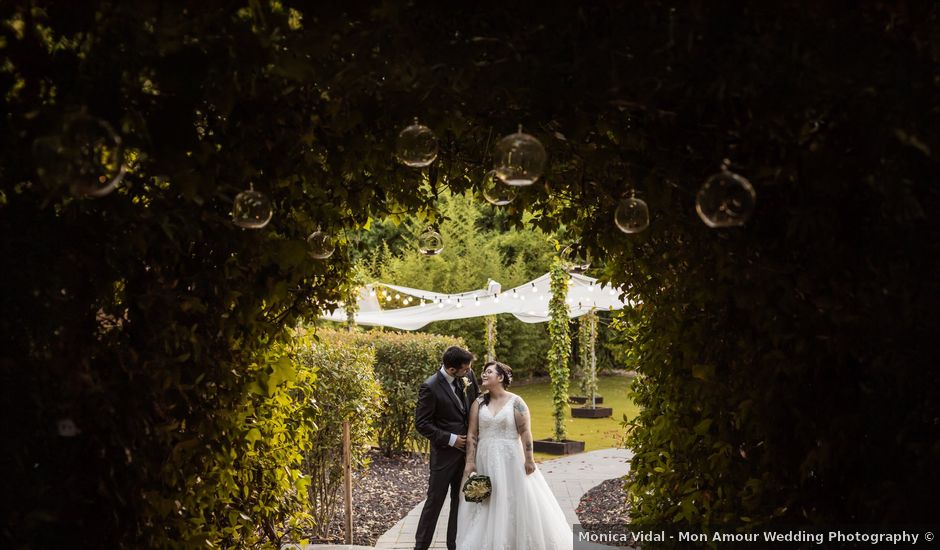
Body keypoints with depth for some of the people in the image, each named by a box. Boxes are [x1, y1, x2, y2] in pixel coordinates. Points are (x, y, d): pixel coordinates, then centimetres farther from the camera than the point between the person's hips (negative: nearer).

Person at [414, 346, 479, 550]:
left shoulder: (468, 376, -3)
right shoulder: (430, 388, -19)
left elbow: (477, 400, 16)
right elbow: (422, 424, -14)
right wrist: (450, 439, -16)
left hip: (466, 449, 6)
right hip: (445, 453, -6)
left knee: (461, 500, 13)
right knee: (435, 500, 2)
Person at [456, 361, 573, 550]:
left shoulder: (515, 401, -5)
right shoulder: (479, 402, 3)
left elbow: (525, 432, -7)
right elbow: (472, 434, 1)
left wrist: (529, 459, -11)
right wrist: (470, 462, -5)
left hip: (510, 460, -3)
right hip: (485, 461, 3)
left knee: (516, 502, 2)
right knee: (486, 506, 6)